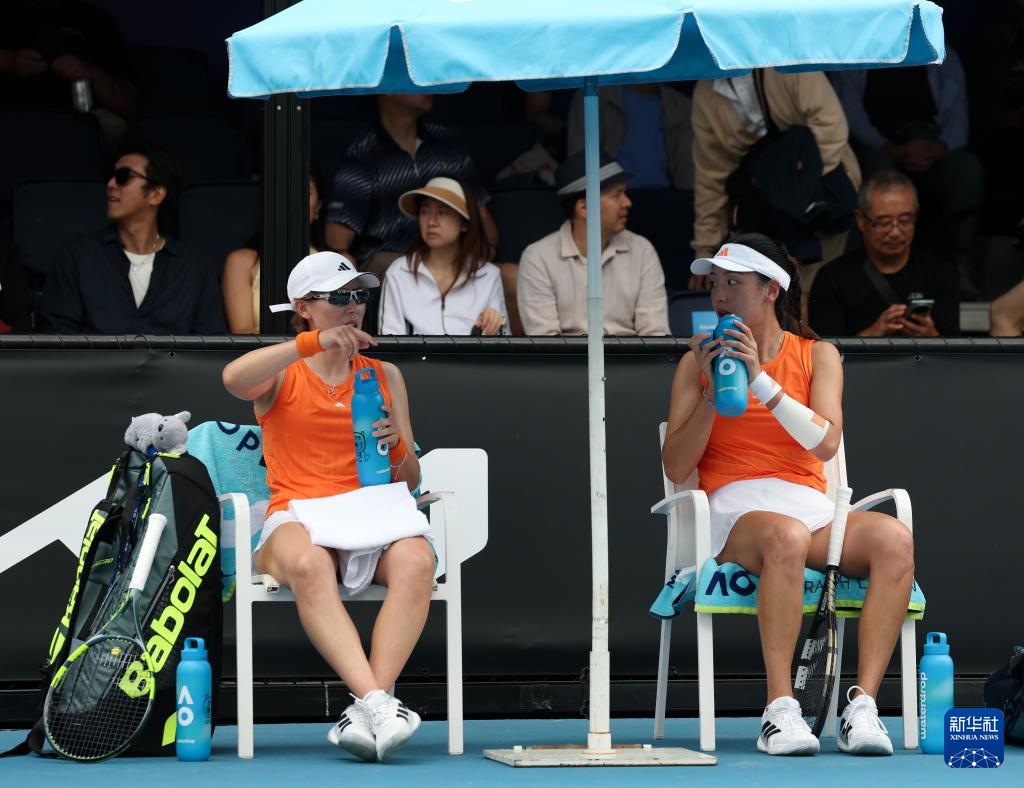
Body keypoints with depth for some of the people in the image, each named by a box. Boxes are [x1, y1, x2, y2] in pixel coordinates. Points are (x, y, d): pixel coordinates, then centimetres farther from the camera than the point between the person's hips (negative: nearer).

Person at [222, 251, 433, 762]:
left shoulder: (384, 376, 21)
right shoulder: (281, 376, 12)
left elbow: (408, 483, 21)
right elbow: (233, 379, -15)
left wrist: (398, 446, -2)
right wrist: (315, 343, -20)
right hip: (295, 519, -2)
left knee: (416, 560, -34)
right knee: (308, 565, -40)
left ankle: (367, 713, -41)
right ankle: (377, 703, -50)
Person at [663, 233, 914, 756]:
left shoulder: (816, 356, 15)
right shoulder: (698, 362, 14)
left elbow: (826, 443, -3)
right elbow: (676, 469, 5)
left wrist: (762, 381, -10)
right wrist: (713, 393, -6)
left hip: (812, 510, 2)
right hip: (735, 510, -2)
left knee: (894, 537, -31)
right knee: (785, 536, -39)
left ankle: (863, 706, -36)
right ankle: (779, 710, -39)